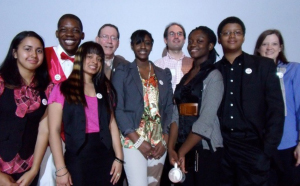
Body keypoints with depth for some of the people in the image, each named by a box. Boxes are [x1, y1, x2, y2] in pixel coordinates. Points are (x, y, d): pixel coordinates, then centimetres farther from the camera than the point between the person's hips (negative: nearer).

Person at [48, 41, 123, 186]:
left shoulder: (105, 88, 11)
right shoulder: (62, 89, -3)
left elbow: (112, 124, 8)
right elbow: (54, 131, -7)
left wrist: (119, 158, 1)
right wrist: (60, 169, -12)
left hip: (105, 156, 4)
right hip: (77, 158, -4)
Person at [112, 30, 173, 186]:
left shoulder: (164, 74, 11)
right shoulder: (122, 72, 2)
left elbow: (169, 109, 9)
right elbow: (117, 109, -6)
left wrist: (165, 140, -3)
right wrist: (138, 141, -13)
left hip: (159, 141, 4)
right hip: (133, 140, -3)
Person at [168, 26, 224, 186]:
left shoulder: (213, 76, -8)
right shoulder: (186, 76, 11)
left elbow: (206, 121, -16)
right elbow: (177, 115, 4)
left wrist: (181, 152, -12)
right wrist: (171, 148, -7)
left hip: (205, 149, -5)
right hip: (182, 149, 5)